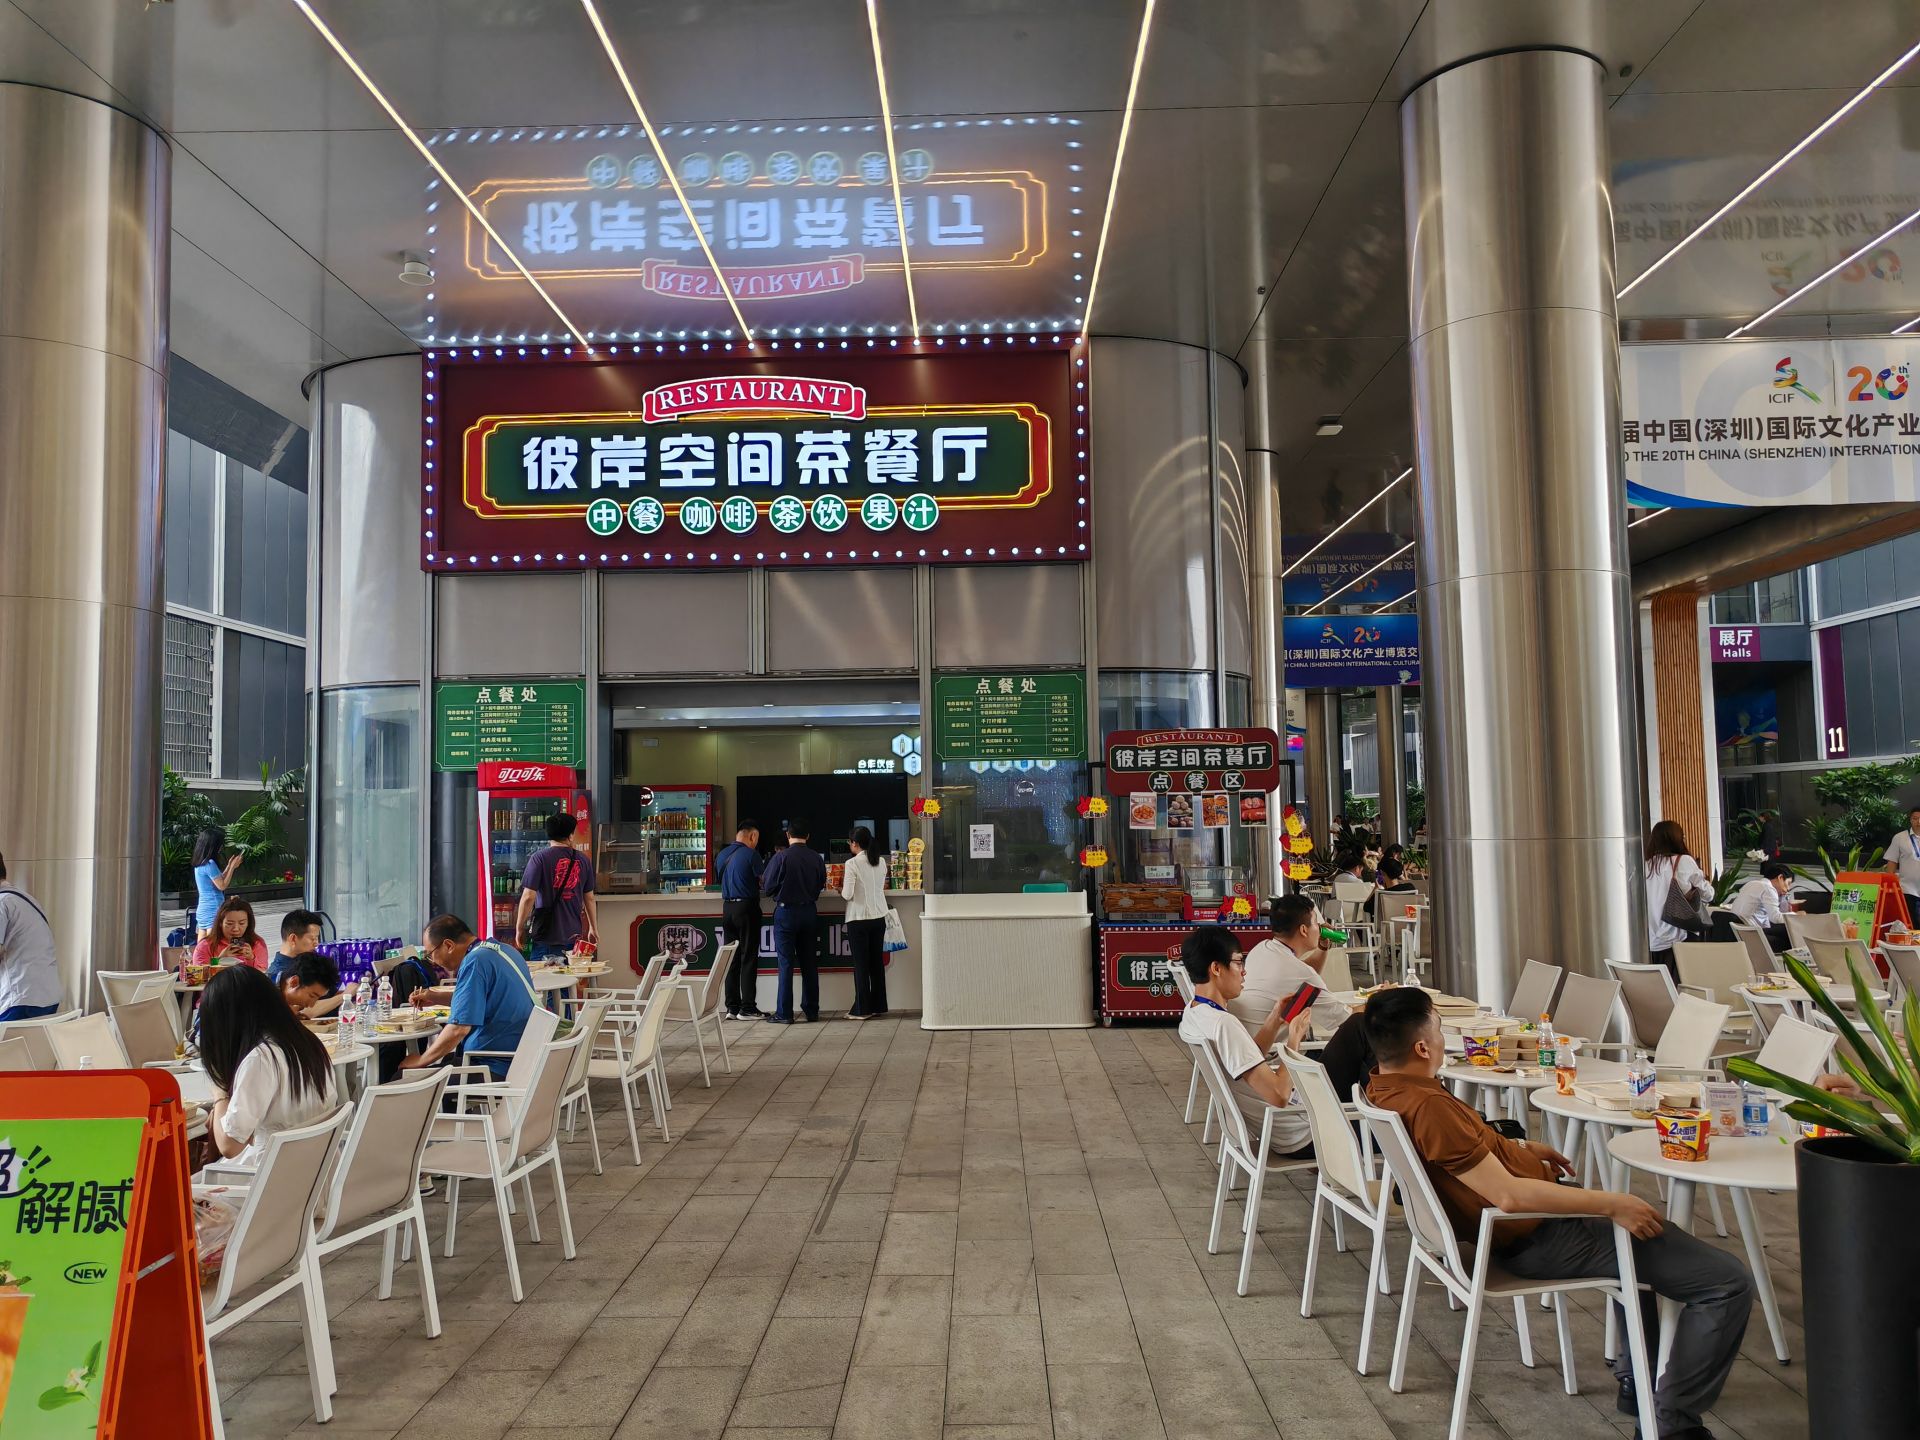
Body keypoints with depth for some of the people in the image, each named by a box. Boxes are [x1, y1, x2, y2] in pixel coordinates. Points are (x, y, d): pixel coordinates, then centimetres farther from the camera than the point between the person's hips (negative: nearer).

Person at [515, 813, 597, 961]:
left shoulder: (539, 857, -7)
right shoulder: (583, 860, 4)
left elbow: (528, 897, -12)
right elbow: (589, 898, 10)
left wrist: (519, 929, -2)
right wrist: (594, 929, 21)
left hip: (545, 938, -3)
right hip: (574, 936, 3)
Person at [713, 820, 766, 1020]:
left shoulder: (722, 855, 10)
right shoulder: (751, 854, -10)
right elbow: (763, 881, -7)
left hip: (727, 907, 6)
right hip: (747, 907, -6)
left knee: (731, 958, 10)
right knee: (748, 958, -2)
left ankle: (732, 1007, 10)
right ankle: (747, 1008, -2)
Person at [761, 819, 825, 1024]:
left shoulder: (782, 857, -14)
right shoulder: (817, 858, -1)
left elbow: (768, 886, -8)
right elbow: (821, 884, 8)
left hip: (786, 911, -4)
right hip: (809, 911, 4)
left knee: (786, 963, -1)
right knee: (809, 962, 11)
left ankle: (784, 1013, 1)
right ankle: (811, 1010, 16)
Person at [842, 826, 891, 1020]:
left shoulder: (853, 863, -14)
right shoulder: (881, 862, 4)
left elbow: (848, 894, -14)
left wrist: (841, 889, 6)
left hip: (858, 918, -5)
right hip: (879, 916, 6)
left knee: (861, 964, 1)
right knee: (877, 961, 12)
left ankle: (862, 1009, 5)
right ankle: (878, 1006, 17)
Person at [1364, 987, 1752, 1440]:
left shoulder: (1384, 1089, 0)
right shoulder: (1427, 1106, -31)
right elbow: (1507, 1193, -33)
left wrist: (1519, 1146, 17)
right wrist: (1611, 1205, -25)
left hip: (1526, 1222, 11)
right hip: (1538, 1237, -11)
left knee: (1639, 1227, 36)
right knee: (1729, 1282, -8)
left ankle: (1635, 1378, 38)